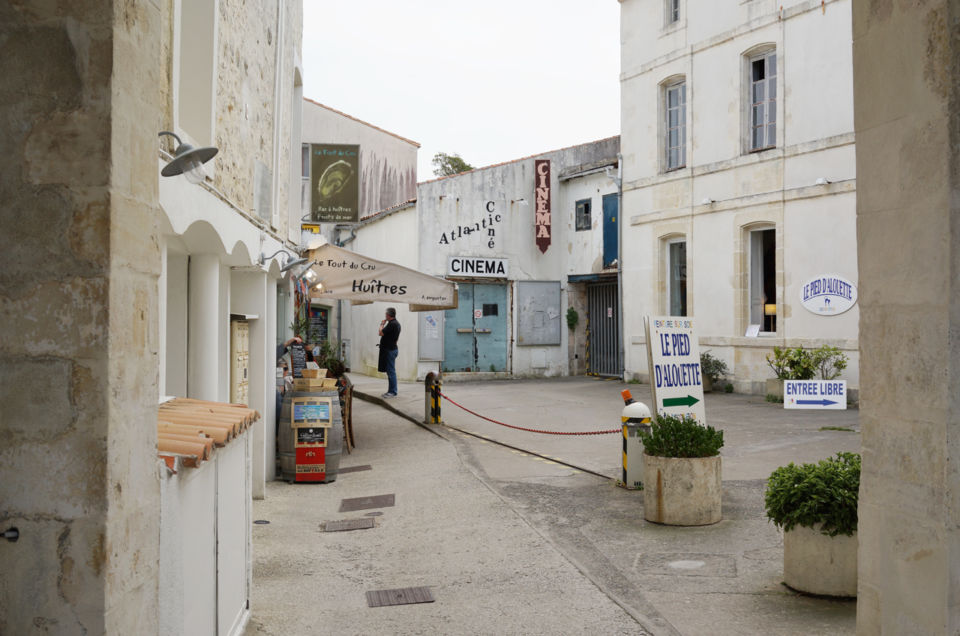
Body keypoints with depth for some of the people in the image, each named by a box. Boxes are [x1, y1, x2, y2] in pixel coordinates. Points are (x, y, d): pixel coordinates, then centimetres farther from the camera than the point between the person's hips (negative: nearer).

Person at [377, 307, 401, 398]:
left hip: (390, 350, -11)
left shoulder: (392, 324, -18)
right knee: (390, 371, 13)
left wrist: (382, 324, -2)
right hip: (391, 349, 11)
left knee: (391, 371, -8)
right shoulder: (396, 323, 15)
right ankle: (391, 391, 18)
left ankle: (393, 392, -6)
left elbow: (381, 333, -18)